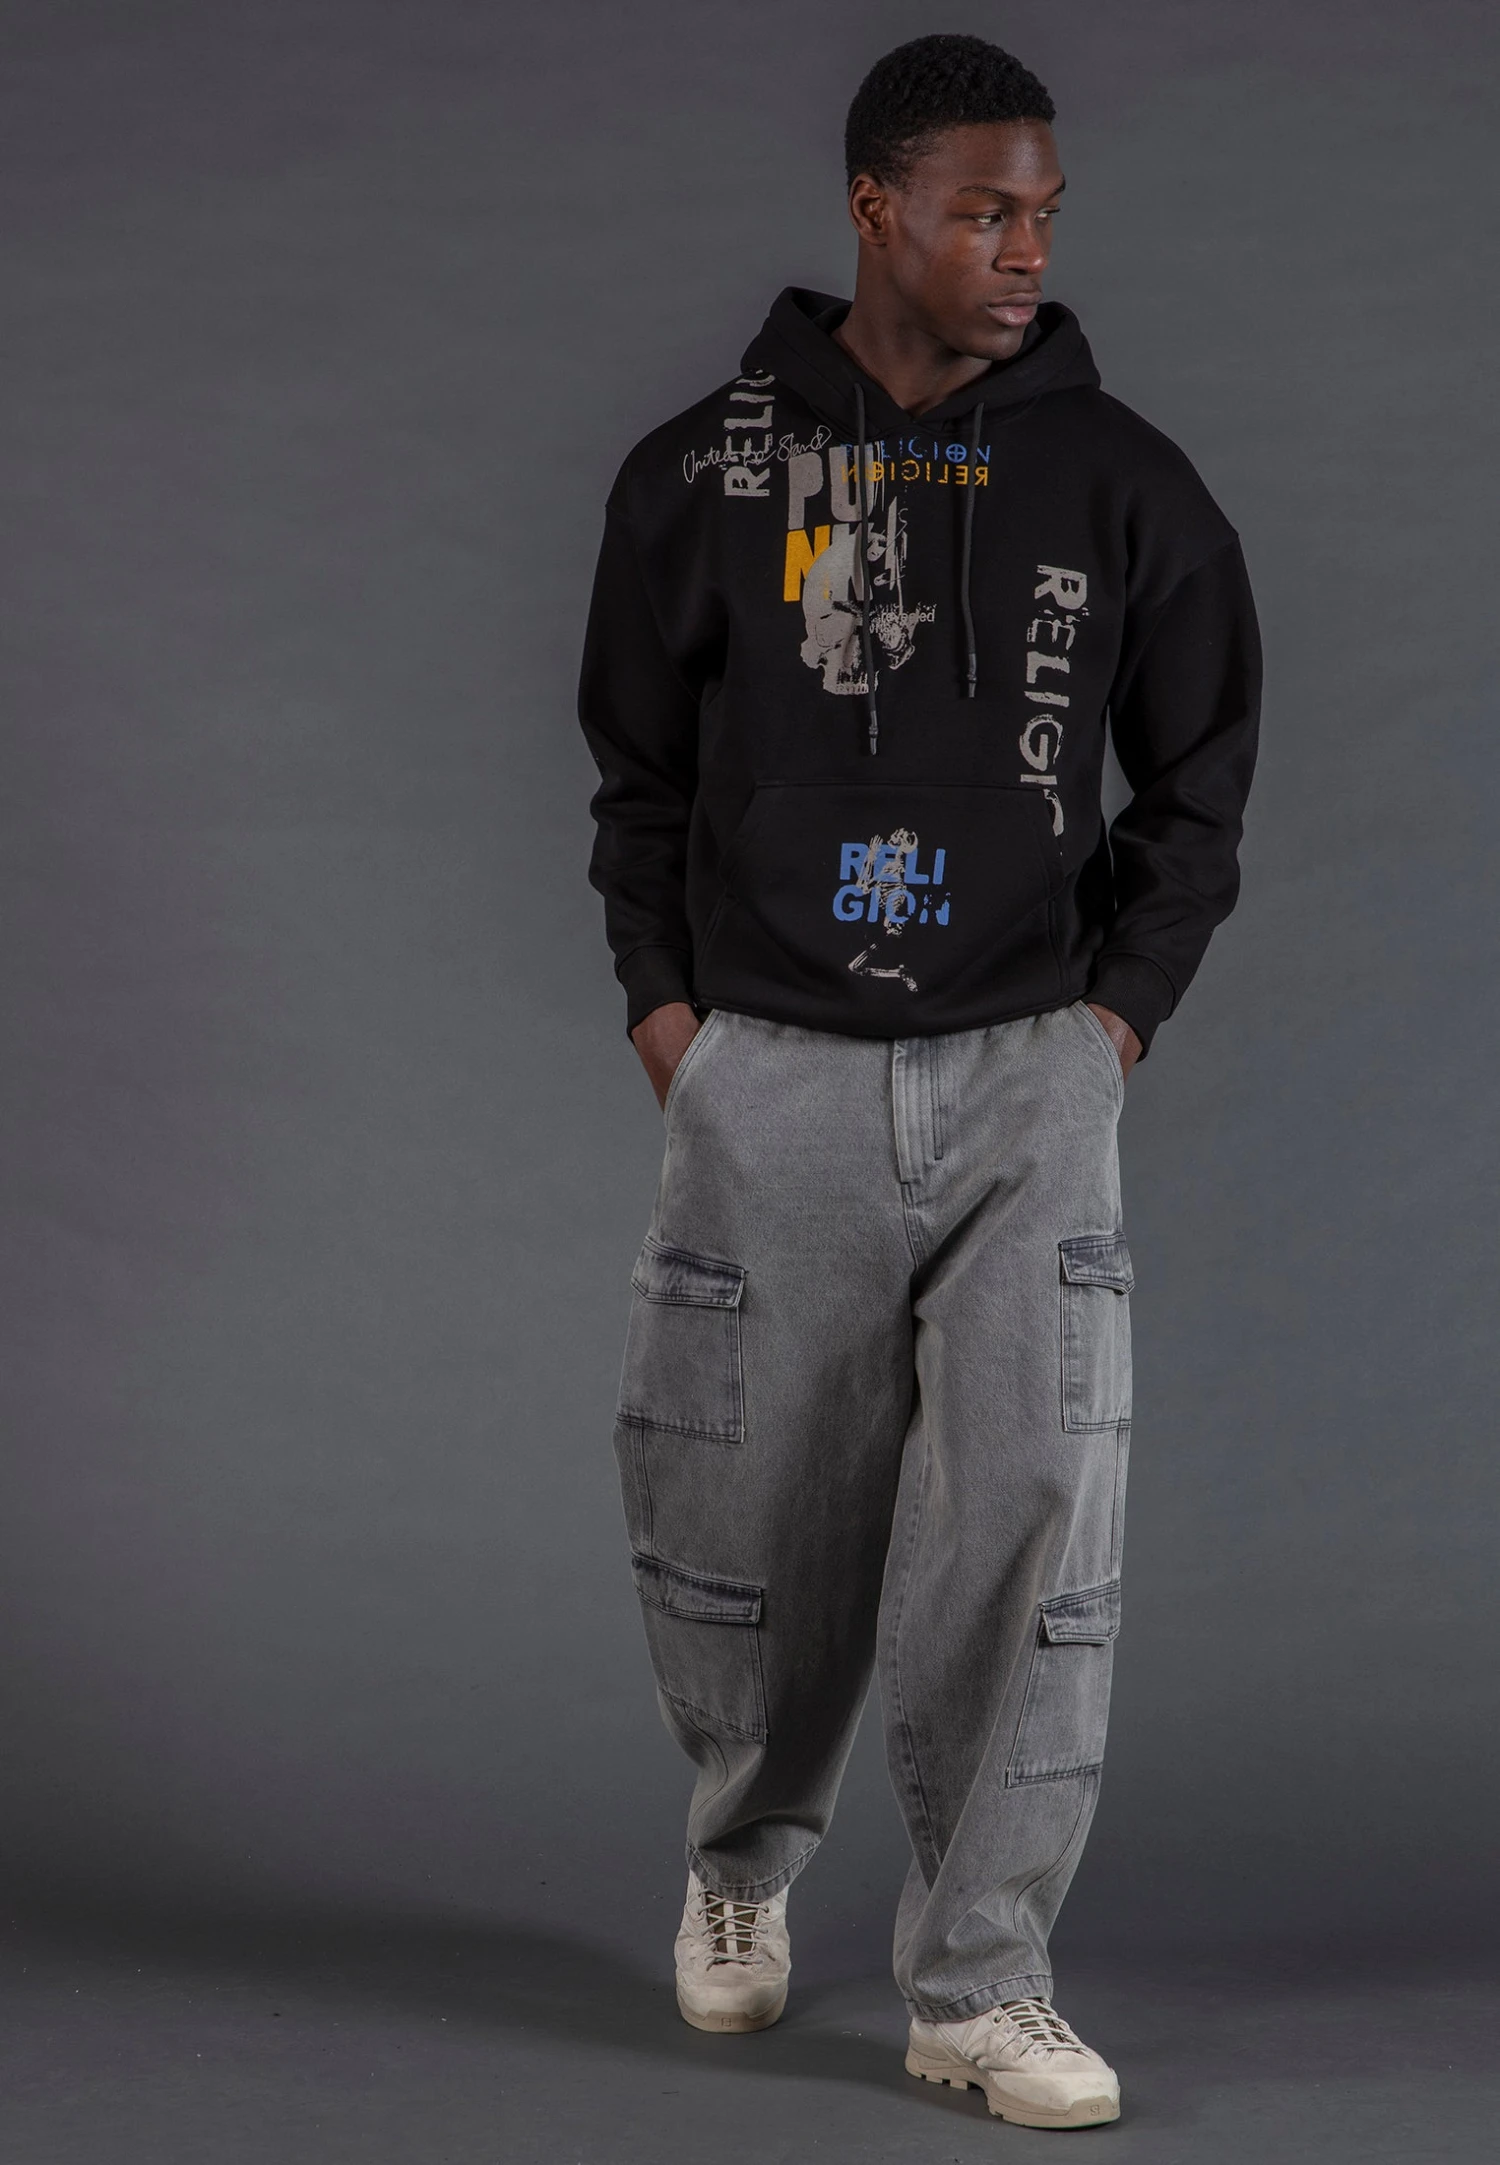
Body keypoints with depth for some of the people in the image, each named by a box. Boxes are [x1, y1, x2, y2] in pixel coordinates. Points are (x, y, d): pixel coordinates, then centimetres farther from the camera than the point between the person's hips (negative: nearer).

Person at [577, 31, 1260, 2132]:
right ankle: (747, 1850, 36)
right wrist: (665, 1009, 2)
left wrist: (1120, 1010, 2)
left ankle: (983, 1974, 1)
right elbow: (638, 772, 10)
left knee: (1034, 1500, -9)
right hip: (770, 1075, 0)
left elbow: (1201, 777, 10)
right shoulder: (707, 474, 0)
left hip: (1026, 1071, 0)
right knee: (737, 1510, 7)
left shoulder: (1121, 482, 1)